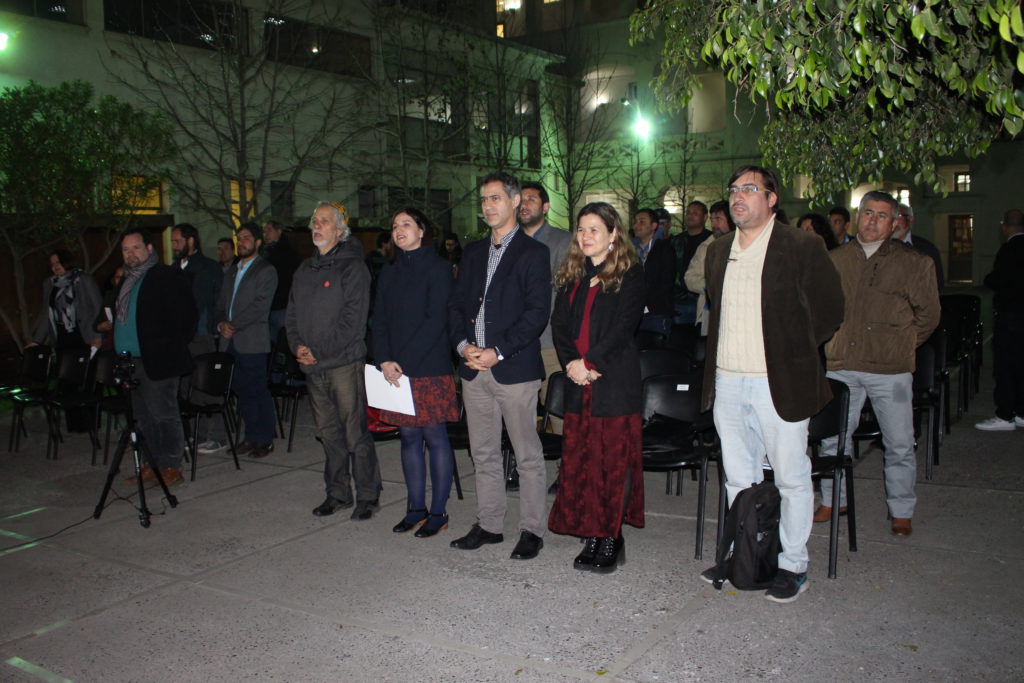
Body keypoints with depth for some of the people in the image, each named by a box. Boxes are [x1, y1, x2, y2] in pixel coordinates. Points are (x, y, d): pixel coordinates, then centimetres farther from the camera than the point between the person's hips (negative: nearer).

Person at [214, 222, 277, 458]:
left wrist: (234, 326, -16)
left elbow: (260, 305, -13)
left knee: (258, 391, -4)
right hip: (231, 342, 7)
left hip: (252, 342, -7)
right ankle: (252, 436, 18)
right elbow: (221, 303, 18)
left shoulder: (266, 271, -2)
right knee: (242, 391, 10)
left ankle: (265, 439, 5)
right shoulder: (232, 272, 21)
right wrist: (221, 323, -2)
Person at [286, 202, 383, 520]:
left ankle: (367, 496, 7)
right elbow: (292, 314, 18)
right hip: (313, 367, 7)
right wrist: (297, 345, -1)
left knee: (356, 433, -4)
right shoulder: (304, 270, 17)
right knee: (328, 432, 12)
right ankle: (337, 493, 23)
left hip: (345, 362, -7)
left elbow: (353, 320, -14)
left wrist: (319, 352, -14)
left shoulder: (352, 267, -6)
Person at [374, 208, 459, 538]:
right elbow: (379, 321, 10)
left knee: (435, 437, 0)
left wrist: (403, 362, -15)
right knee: (409, 437, 9)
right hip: (395, 372, 6)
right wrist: (385, 361, -6)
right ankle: (416, 508, 20)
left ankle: (438, 512, 9)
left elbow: (435, 321, -12)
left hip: (430, 369, -5)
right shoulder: (389, 272, 14)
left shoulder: (437, 268, -4)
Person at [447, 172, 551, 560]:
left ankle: (532, 530, 12)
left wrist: (498, 351, -17)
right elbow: (456, 304, 14)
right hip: (474, 368, 6)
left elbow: (537, 312, -10)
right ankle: (489, 525, 24)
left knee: (528, 455, 2)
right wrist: (463, 344, -5)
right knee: (484, 453, 13)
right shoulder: (473, 252, 17)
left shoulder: (533, 253, -2)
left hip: (514, 368, -6)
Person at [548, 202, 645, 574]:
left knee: (615, 460, 0)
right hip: (578, 381, 5)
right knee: (579, 461, 6)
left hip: (615, 380, -5)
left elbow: (624, 326, -11)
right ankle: (592, 536, 18)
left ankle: (612, 538, 10)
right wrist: (571, 363, -7)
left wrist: (589, 361, -16)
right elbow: (559, 323, 8)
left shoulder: (629, 274, -2)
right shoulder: (572, 275, 15)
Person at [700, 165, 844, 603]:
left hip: (778, 383, -5)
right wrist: (726, 353, 12)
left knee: (791, 479, 6)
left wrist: (792, 352, -1)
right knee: (738, 478, 15)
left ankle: (792, 566, 19)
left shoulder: (802, 247, -6)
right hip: (726, 383, 6)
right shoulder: (718, 251, 12)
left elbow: (828, 311, -3)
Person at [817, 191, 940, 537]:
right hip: (842, 366, 2)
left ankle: (901, 511, 19)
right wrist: (835, 340, 11)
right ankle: (833, 500, 25)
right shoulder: (835, 259, 9)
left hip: (891, 369, -2)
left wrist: (901, 346, 7)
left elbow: (928, 314, 9)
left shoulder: (915, 264, 2)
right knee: (832, 437, 8)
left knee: (899, 444, 3)